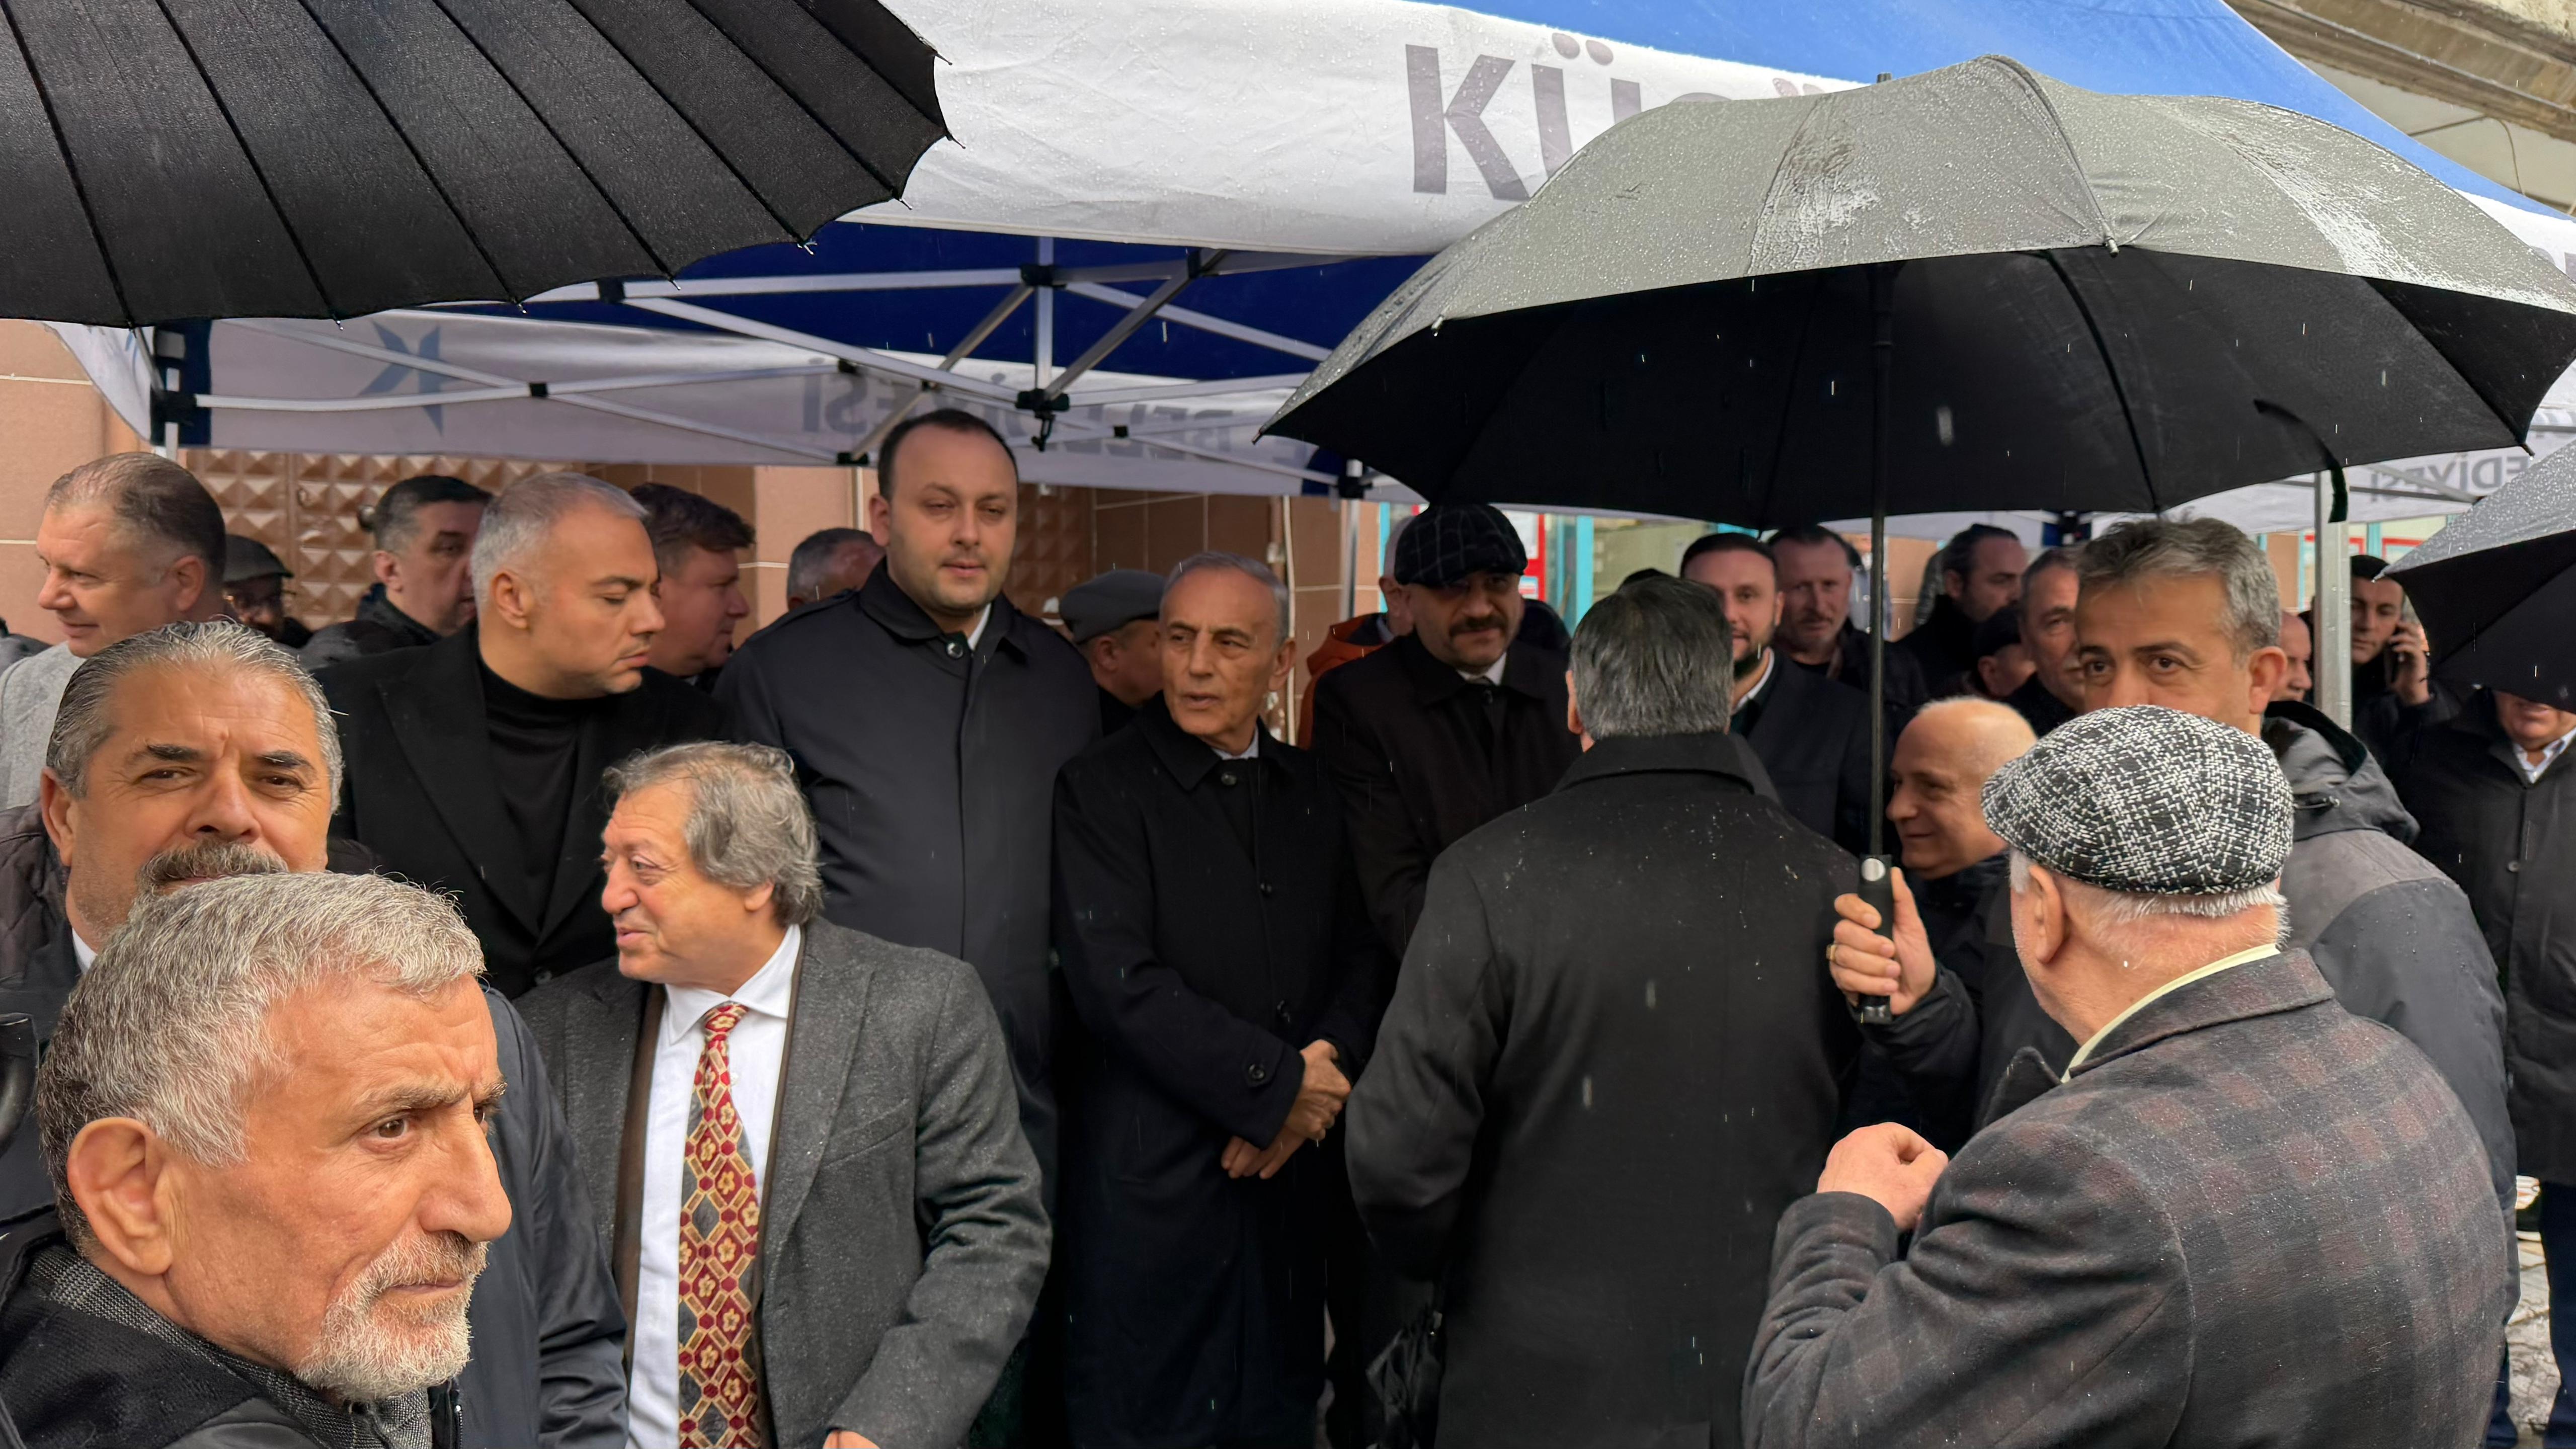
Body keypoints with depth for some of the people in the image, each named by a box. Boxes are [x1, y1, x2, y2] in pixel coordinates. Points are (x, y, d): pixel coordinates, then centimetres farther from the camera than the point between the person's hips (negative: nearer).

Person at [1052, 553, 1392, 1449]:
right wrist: (1277, 1082, -14)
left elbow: (1361, 961, 12)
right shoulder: (1101, 788, -7)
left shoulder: (1312, 793, 11)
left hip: (1290, 1170, 5)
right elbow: (1117, 981, -16)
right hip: (1153, 1181, -5)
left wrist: (1323, 1066, -8)